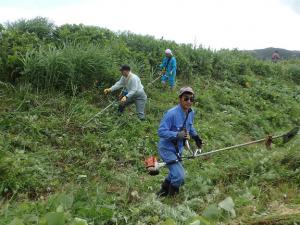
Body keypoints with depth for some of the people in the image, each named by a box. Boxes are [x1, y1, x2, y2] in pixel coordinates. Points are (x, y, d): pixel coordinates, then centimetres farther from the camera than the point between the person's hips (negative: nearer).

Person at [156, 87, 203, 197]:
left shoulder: (191, 113, -3)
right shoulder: (171, 113, -28)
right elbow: (161, 131, -28)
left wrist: (195, 136, 3)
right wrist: (177, 135, -38)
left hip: (178, 149, 9)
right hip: (167, 148, -8)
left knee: (175, 174, 26)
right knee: (179, 176, -15)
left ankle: (164, 190, 52)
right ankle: (171, 196, 12)